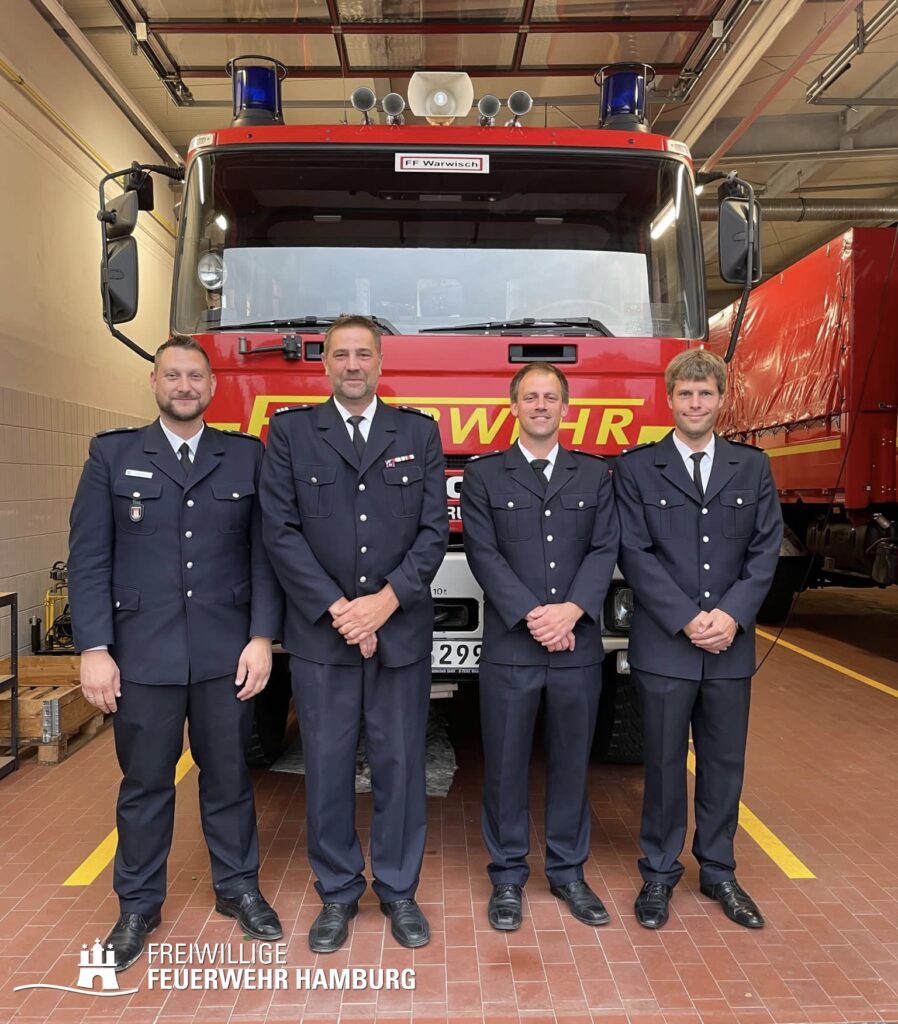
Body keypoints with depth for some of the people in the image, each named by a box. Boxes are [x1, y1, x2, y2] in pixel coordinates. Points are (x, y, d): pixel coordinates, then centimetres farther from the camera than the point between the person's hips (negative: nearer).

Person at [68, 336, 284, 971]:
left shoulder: (247, 456, 5)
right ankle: (139, 906, 30)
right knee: (144, 783, 12)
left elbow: (264, 554, 3)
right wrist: (93, 648, -7)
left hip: (226, 653, 1)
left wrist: (262, 637, -5)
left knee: (229, 777, 13)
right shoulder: (112, 454, 4)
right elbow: (89, 558, -1)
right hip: (142, 655, 0)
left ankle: (238, 889, 32)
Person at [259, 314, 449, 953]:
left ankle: (399, 890, 28)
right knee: (328, 765, 9)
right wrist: (335, 608, -11)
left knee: (400, 763, 9)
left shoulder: (419, 432, 6)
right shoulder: (290, 431, 4)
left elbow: (434, 529, 0)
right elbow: (280, 530, -3)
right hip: (320, 631, 0)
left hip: (402, 630, 1)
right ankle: (338, 893, 28)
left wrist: (385, 601, -11)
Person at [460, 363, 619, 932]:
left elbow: (605, 550, 1)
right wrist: (531, 616, -15)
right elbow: (484, 554, -5)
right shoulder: (484, 475, 5)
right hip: (510, 646, -1)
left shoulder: (596, 474, 10)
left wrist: (571, 611, -15)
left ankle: (569, 872, 29)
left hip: (580, 646, 2)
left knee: (572, 762, 12)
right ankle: (508, 877, 23)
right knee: (506, 765, 7)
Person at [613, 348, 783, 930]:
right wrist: (688, 621, -14)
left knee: (725, 763, 14)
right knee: (665, 763, 8)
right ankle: (660, 872, 26)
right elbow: (636, 555, -7)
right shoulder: (636, 468, -1)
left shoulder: (753, 467, 7)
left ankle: (718, 871, 32)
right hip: (664, 645, -2)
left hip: (732, 646, 3)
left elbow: (766, 549, 2)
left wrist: (732, 615, -11)